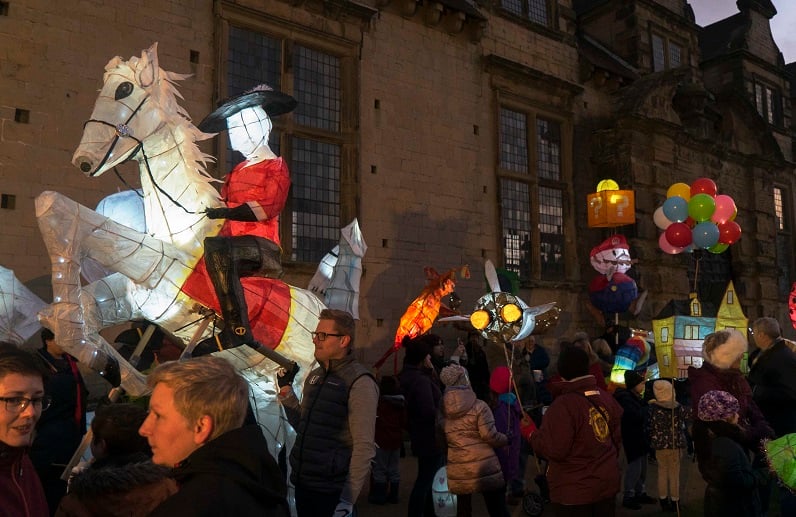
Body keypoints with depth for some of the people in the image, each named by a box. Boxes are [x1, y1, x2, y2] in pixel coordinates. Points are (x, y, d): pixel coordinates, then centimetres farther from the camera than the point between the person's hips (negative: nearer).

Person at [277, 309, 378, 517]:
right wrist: (286, 391, 4)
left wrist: (348, 499, -17)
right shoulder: (314, 376, 8)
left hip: (332, 491, -7)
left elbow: (364, 447, -17)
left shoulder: (359, 382, -15)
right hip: (303, 484, 7)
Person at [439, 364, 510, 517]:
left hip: (458, 471, 4)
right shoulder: (478, 406, -10)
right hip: (484, 468, -3)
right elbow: (489, 435, -13)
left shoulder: (442, 409, 0)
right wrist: (506, 439, 4)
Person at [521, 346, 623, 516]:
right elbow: (617, 438, 11)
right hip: (608, 484, 7)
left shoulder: (563, 405, -23)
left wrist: (530, 432, -7)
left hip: (575, 492, -7)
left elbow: (554, 450, -24)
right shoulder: (607, 397, 1)